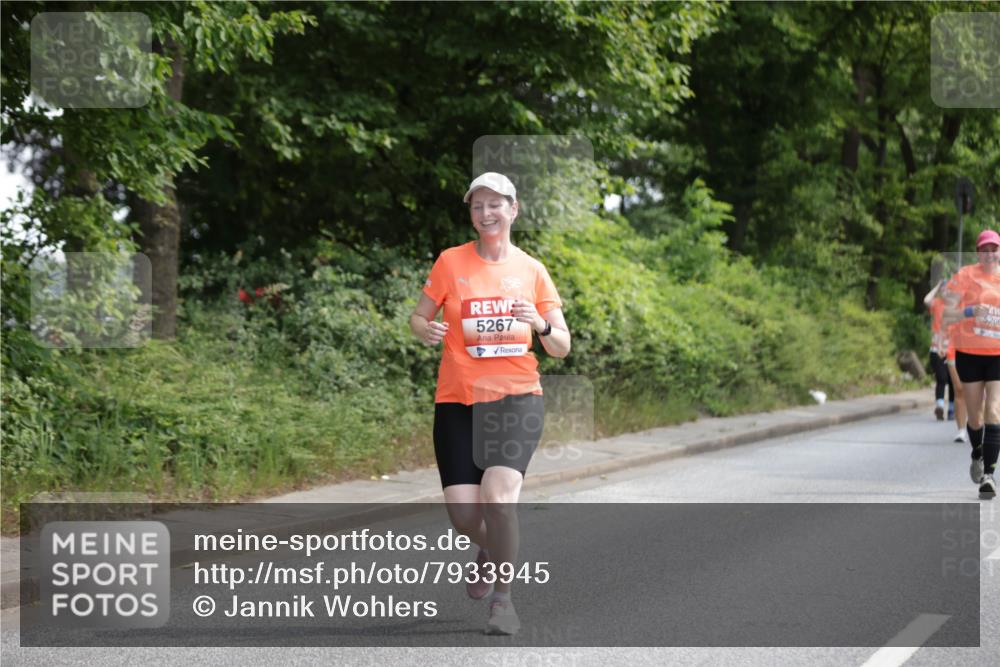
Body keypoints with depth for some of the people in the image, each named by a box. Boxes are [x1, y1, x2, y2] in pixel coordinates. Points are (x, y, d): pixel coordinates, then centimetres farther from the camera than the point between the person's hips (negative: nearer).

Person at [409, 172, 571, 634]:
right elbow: (418, 317, 9)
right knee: (463, 513, -6)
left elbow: (561, 348, 7)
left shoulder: (531, 270, 5)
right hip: (457, 402, 1)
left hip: (517, 397, -1)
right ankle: (490, 550, 32)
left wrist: (541, 325, -15)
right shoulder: (451, 262, 3)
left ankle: (503, 597, -3)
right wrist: (426, 330, -14)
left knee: (497, 495, -23)